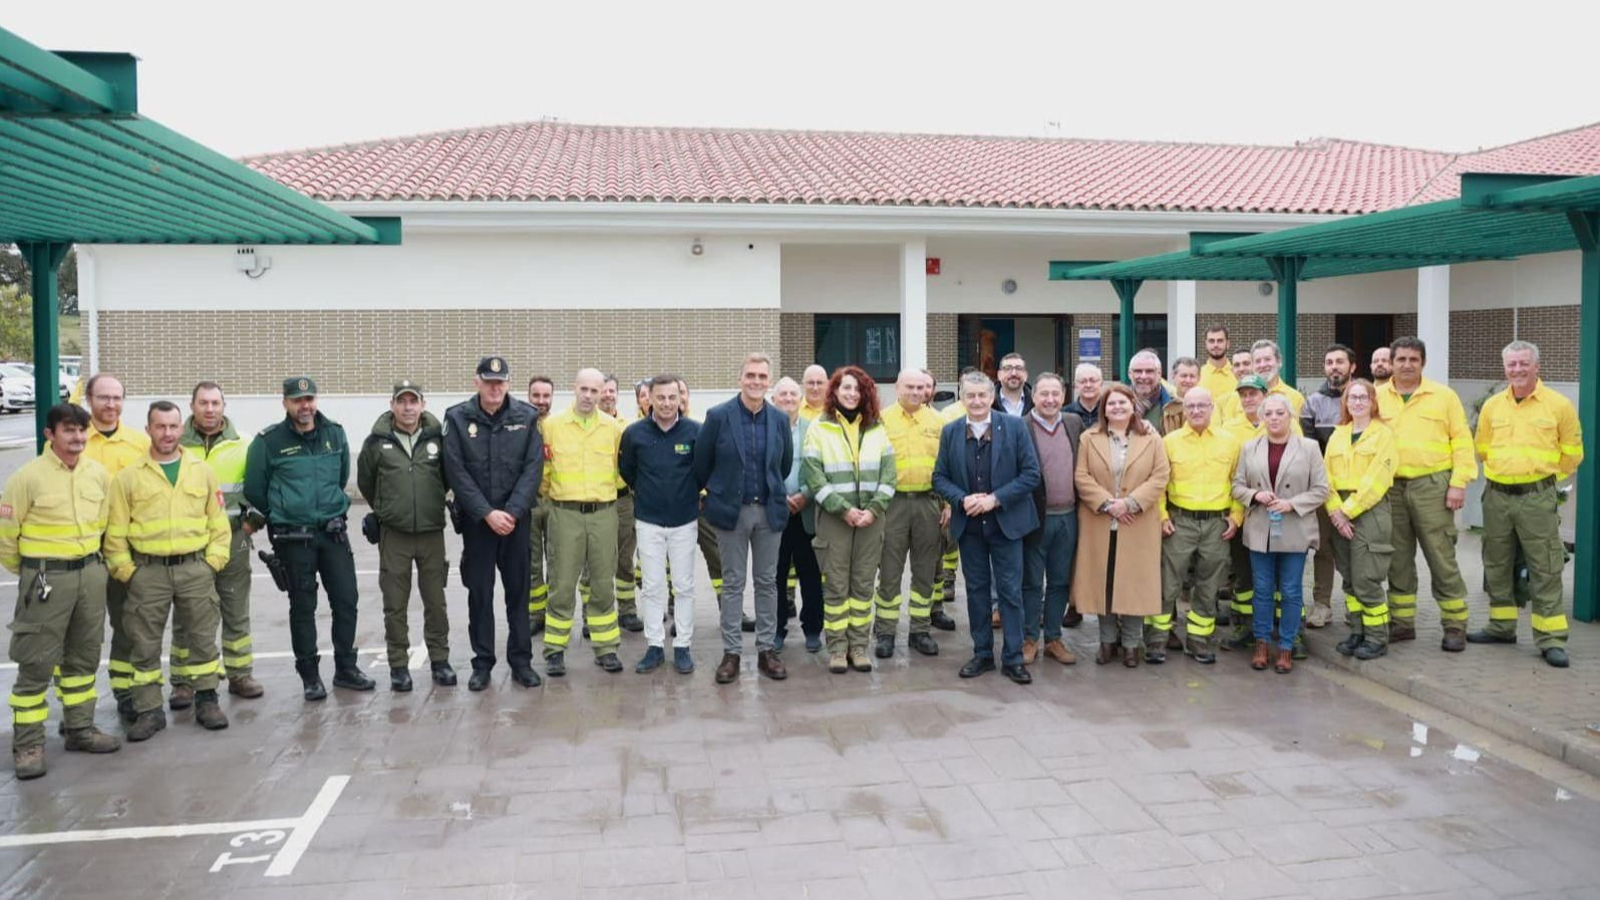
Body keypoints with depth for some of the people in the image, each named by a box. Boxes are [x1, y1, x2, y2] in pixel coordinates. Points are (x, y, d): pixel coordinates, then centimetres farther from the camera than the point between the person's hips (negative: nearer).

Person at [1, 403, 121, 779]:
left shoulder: (98, 473, 2)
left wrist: (89, 561, 17)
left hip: (91, 574, 5)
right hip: (45, 578, -5)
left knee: (84, 656, 15)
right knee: (36, 663, -1)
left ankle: (80, 728, 28)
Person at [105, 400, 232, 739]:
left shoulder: (202, 472, 7)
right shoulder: (128, 477, 2)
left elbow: (219, 524, 9)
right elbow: (115, 533, 2)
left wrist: (212, 562, 1)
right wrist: (127, 572, -3)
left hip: (194, 569, 1)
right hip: (148, 572, -1)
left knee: (203, 638, 7)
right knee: (145, 645, 5)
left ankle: (207, 701, 19)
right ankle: (149, 710, 14)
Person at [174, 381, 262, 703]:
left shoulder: (243, 445, 4)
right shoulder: (175, 444, 0)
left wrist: (253, 519, 0)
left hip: (232, 539, 1)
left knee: (237, 612, 8)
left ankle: (240, 674, 19)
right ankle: (182, 682, 14)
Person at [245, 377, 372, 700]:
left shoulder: (335, 433, 3)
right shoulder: (269, 441, -8)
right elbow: (254, 490, 1)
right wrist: (280, 515, 12)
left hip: (334, 531, 3)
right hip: (293, 537, -3)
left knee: (346, 599, 5)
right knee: (303, 606, 5)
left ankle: (346, 668, 18)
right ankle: (309, 675, 16)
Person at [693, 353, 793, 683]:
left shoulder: (780, 419, 2)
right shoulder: (718, 416, -7)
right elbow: (701, 463, 2)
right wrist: (713, 493, 12)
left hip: (769, 510, 3)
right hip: (731, 510, -2)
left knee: (767, 582, 8)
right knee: (733, 583, 5)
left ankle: (766, 650, 17)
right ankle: (731, 652, 11)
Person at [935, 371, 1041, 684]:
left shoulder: (1014, 426, -6)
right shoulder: (950, 432, 2)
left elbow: (1031, 473, -8)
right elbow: (940, 477, 4)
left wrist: (995, 499, -16)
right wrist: (962, 499, -14)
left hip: (1006, 522, -2)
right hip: (968, 524, 3)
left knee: (1010, 591, 2)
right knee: (977, 590, 11)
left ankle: (1013, 658, 11)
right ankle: (982, 654, 22)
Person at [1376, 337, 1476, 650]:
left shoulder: (1444, 396, 1)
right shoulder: (1378, 397, 7)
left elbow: (1462, 441, 1)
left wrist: (1458, 483, -7)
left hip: (1432, 486, -3)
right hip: (1391, 488, 3)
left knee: (1442, 559, -1)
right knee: (1398, 560, 10)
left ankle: (1455, 626, 9)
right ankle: (1402, 622, 21)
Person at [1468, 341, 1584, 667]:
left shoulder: (1559, 405, -4)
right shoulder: (1492, 406, 6)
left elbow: (1571, 453, 5)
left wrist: (1541, 475, 11)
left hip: (1537, 498, -4)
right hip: (1496, 496, 4)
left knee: (1545, 570, -3)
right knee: (1496, 565, 13)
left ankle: (1551, 639, 3)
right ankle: (1501, 627, 26)